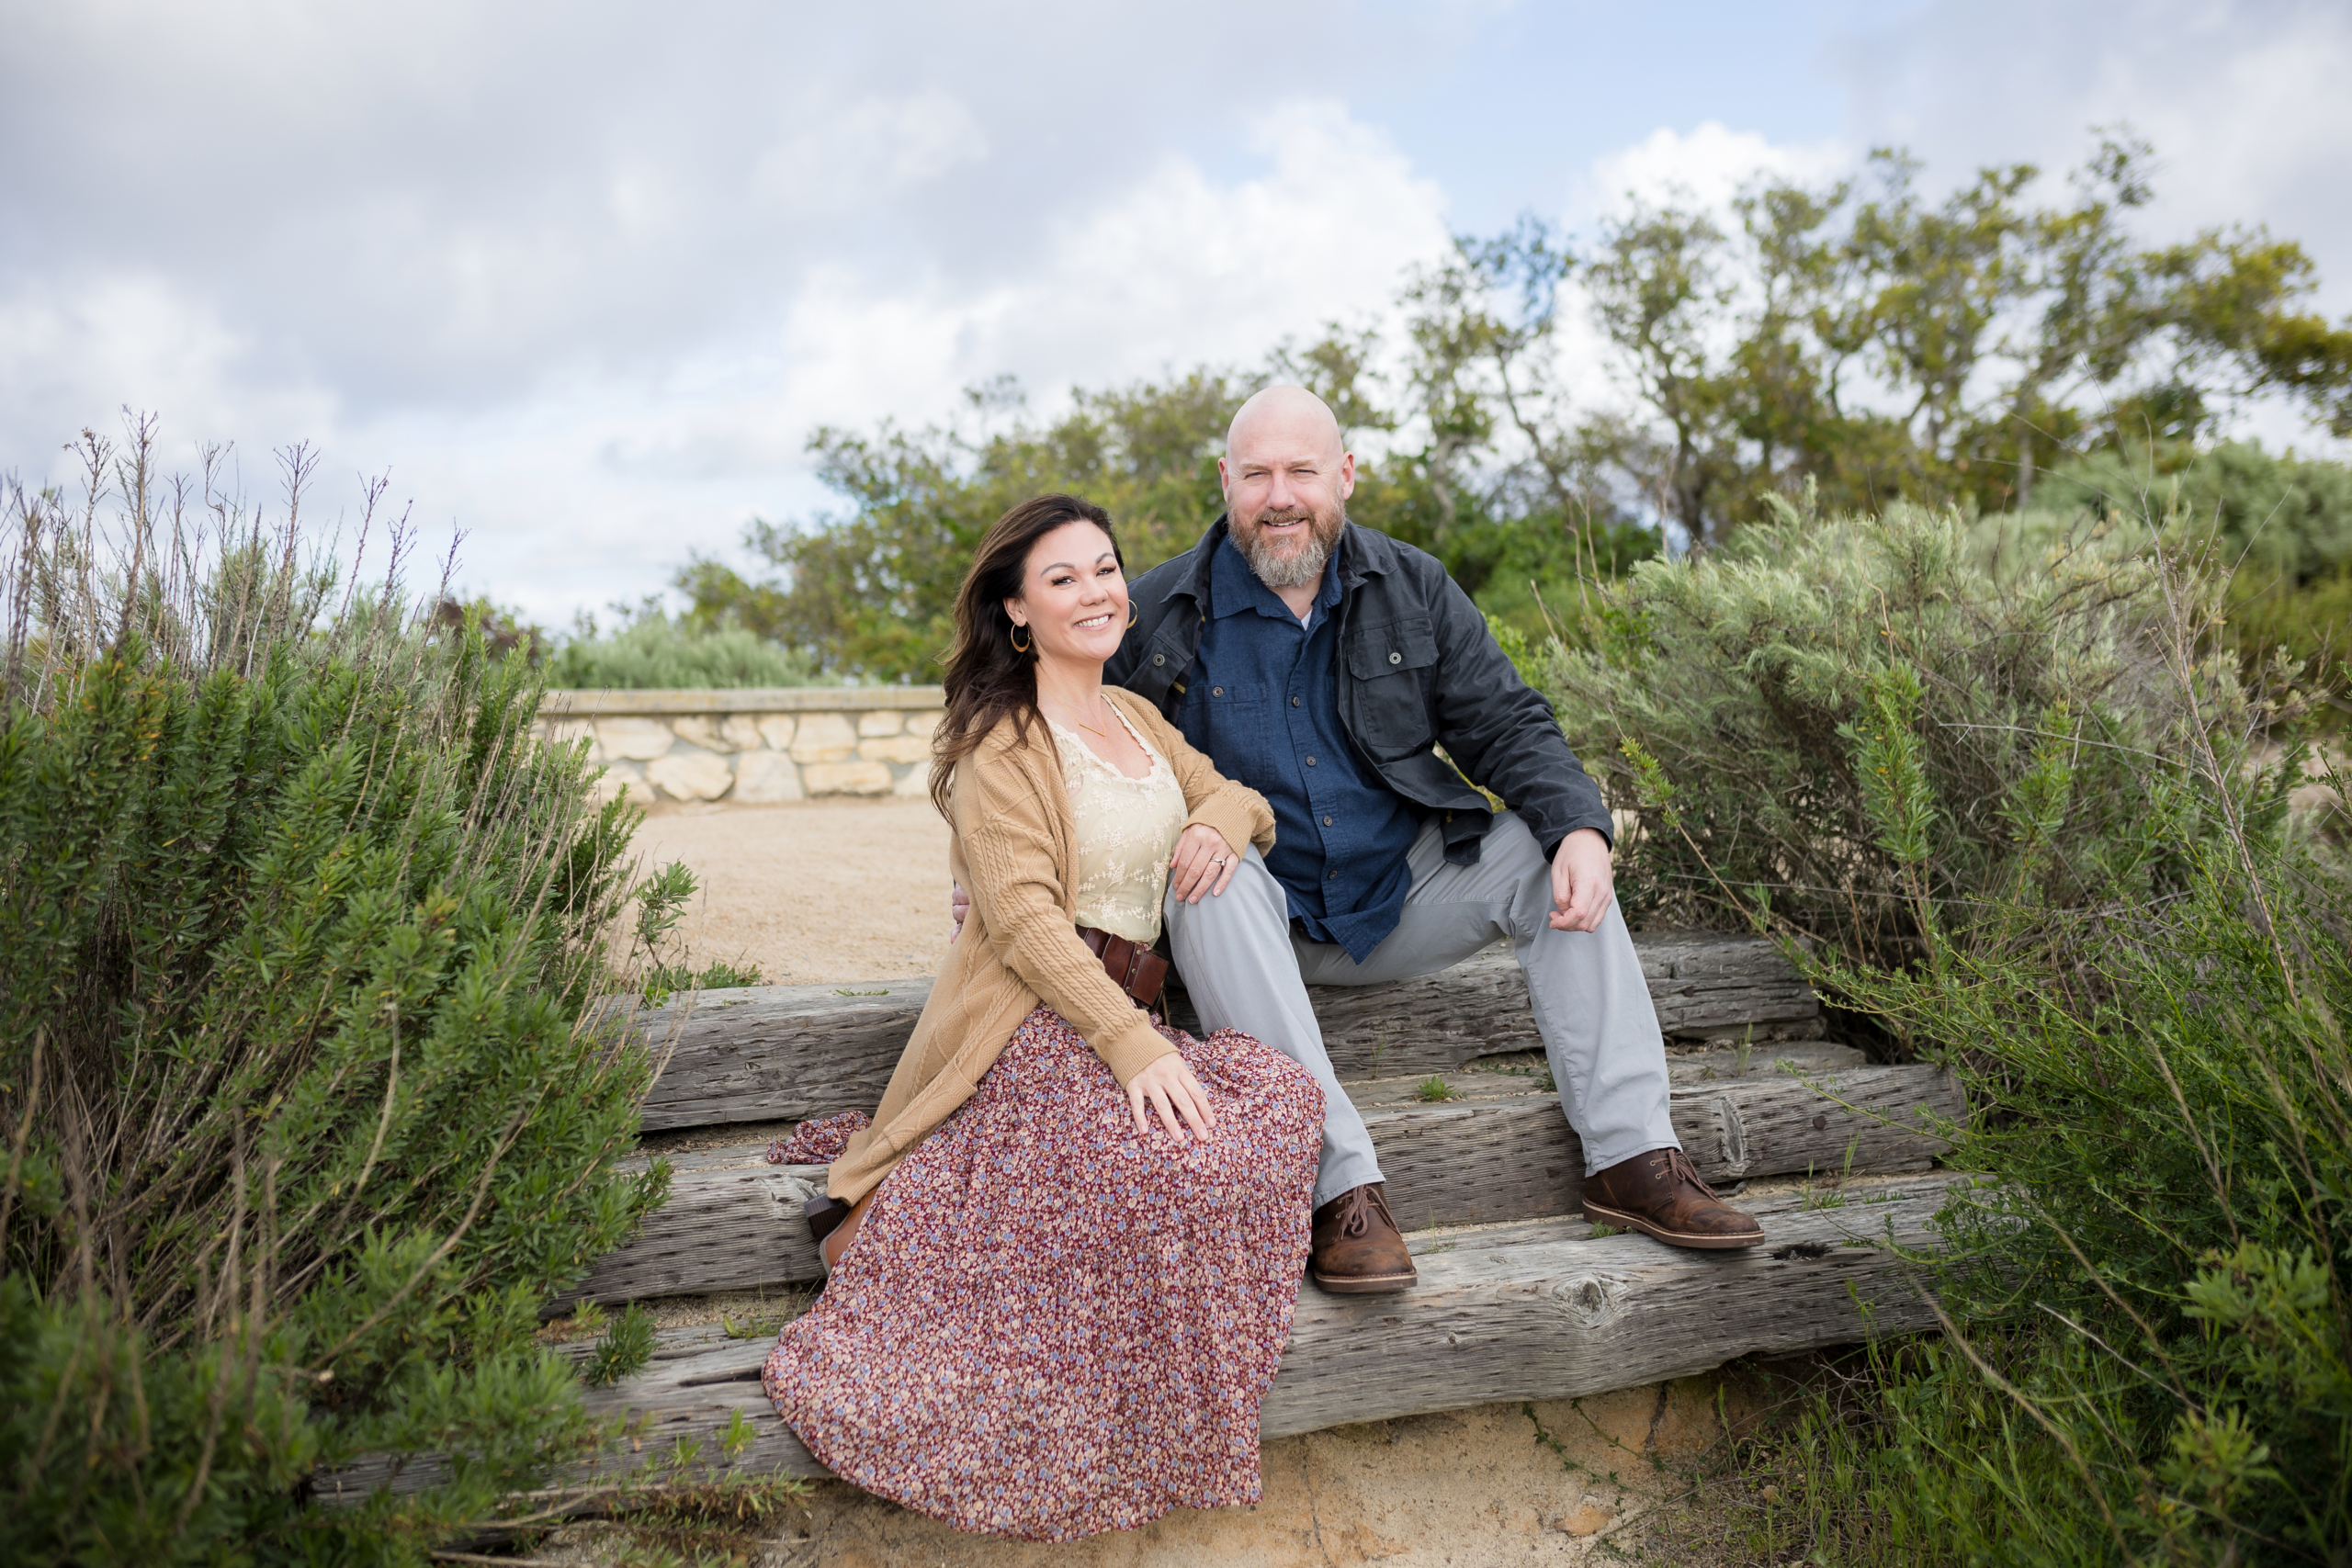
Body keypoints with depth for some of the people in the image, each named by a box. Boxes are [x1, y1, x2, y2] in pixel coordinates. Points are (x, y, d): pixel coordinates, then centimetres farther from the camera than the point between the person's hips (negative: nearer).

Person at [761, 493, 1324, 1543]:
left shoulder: (1135, 718, 19)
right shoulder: (1002, 739, -6)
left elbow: (1239, 797, 24)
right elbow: (1023, 915, -16)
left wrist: (1218, 822, -3)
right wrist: (1131, 1045, -26)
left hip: (1124, 1009, 8)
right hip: (1030, 1023, -8)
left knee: (1283, 1096, -17)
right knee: (1169, 1159, -31)